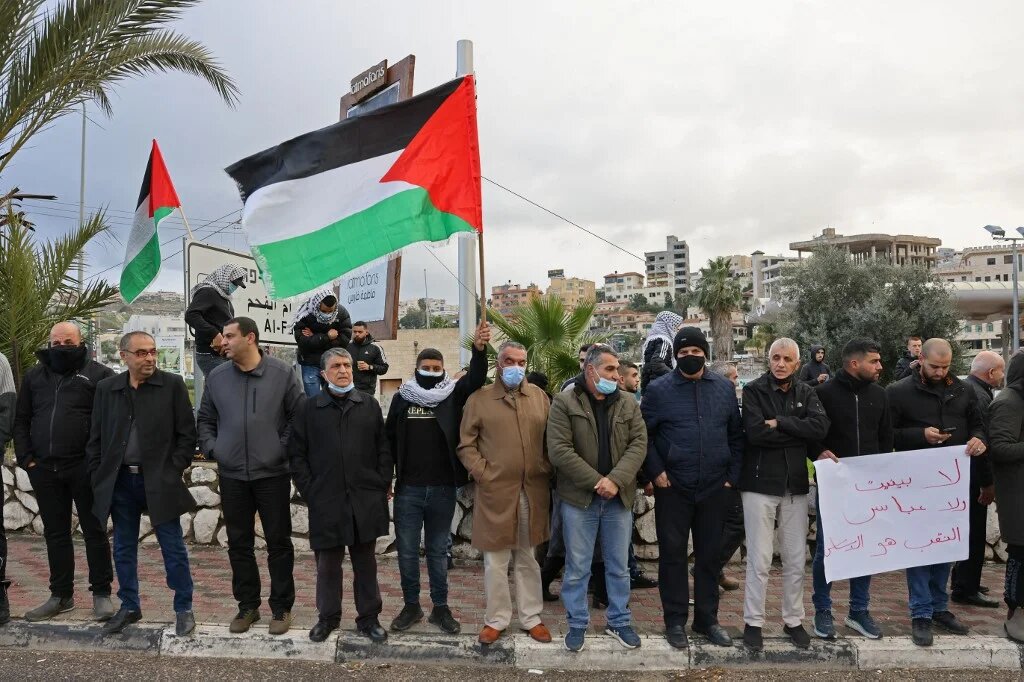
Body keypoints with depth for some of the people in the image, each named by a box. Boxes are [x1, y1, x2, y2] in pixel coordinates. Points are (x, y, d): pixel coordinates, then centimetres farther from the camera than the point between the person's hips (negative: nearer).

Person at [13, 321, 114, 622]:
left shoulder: (99, 374, -2)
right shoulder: (34, 376, 14)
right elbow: (21, 421, 15)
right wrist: (26, 458, 3)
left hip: (85, 467, -5)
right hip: (45, 469, 5)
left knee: (94, 531, 3)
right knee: (55, 533, 12)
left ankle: (101, 593, 12)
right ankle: (61, 594, 23)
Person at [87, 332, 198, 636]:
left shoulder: (172, 385, -4)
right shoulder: (106, 389, 6)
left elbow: (186, 433, -3)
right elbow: (96, 438, 10)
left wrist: (175, 471, -8)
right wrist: (99, 477, 3)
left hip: (159, 481, -3)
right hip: (119, 481, 4)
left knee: (173, 548, 3)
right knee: (123, 549, 13)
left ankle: (184, 609, 15)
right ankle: (129, 607, 29)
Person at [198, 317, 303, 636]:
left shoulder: (282, 373, -5)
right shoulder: (216, 377, 4)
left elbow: (299, 416, 0)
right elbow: (205, 419, 14)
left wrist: (284, 447, -7)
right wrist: (212, 449, 1)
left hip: (272, 474, -3)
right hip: (231, 475, 3)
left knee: (279, 542, 5)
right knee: (239, 543, 12)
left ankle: (281, 607, 19)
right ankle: (247, 605, 26)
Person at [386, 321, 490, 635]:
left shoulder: (453, 395, 0)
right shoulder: (402, 397, 3)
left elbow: (475, 379, -17)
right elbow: (389, 439, 7)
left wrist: (479, 349, -34)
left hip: (443, 489, -1)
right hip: (407, 489, 1)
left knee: (438, 551, 12)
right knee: (407, 551, 9)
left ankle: (440, 607, 23)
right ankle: (411, 606, 24)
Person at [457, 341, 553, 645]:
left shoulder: (539, 397, 9)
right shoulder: (479, 399, 0)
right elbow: (466, 445, 0)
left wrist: (546, 472, 1)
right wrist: (483, 474, -8)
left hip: (532, 492, 3)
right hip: (494, 492, -2)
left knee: (528, 558, 14)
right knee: (495, 560, 7)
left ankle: (531, 617, 26)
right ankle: (496, 619, 21)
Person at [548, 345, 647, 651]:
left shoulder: (628, 406, 6)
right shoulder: (564, 403, -6)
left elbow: (639, 444, -3)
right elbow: (559, 450, -14)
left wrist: (615, 480, -18)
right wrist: (596, 482, -16)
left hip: (619, 498, 3)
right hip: (579, 498, -3)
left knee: (619, 566, 13)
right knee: (577, 567, 7)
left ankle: (619, 622, 28)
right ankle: (577, 623, 22)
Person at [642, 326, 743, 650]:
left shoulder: (725, 387, 5)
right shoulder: (659, 389, -5)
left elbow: (736, 434, 9)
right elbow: (643, 434, -3)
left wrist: (732, 475, 3)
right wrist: (655, 471, -10)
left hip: (714, 487, 3)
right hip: (672, 487, -3)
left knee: (709, 554, 12)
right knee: (672, 553, 5)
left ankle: (707, 618, 25)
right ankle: (675, 620, 18)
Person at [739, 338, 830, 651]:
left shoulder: (806, 393, 6)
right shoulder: (753, 390, -5)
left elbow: (820, 426, -11)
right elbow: (756, 432, -19)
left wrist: (779, 423, -16)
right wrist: (798, 432, -11)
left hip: (795, 485, 4)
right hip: (760, 484, -4)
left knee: (796, 559, 12)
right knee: (759, 560, 1)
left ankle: (793, 620, 26)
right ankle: (753, 622, 14)